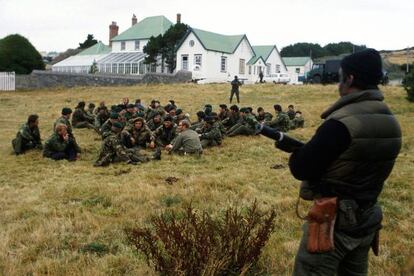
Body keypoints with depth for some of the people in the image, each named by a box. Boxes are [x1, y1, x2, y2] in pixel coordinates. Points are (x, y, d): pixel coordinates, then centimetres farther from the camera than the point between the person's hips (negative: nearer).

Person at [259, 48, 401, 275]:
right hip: (367, 220, 8)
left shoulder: (342, 123, -24)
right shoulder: (391, 122, 2)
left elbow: (301, 169, -19)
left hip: (333, 220, -8)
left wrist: (295, 150, 2)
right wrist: (307, 149, 7)